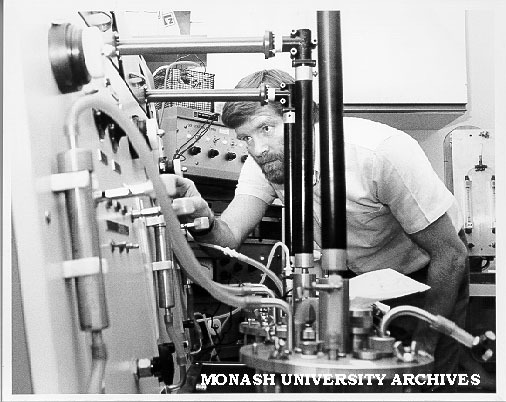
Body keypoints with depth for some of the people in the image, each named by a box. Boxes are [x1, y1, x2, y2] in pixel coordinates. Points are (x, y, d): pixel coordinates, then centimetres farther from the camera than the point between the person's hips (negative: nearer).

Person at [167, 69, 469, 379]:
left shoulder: (380, 151, -34)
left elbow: (451, 255, -26)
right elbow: (230, 236, -27)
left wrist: (423, 346, -23)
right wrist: (202, 217, -51)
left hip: (428, 277, -4)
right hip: (360, 280, 4)